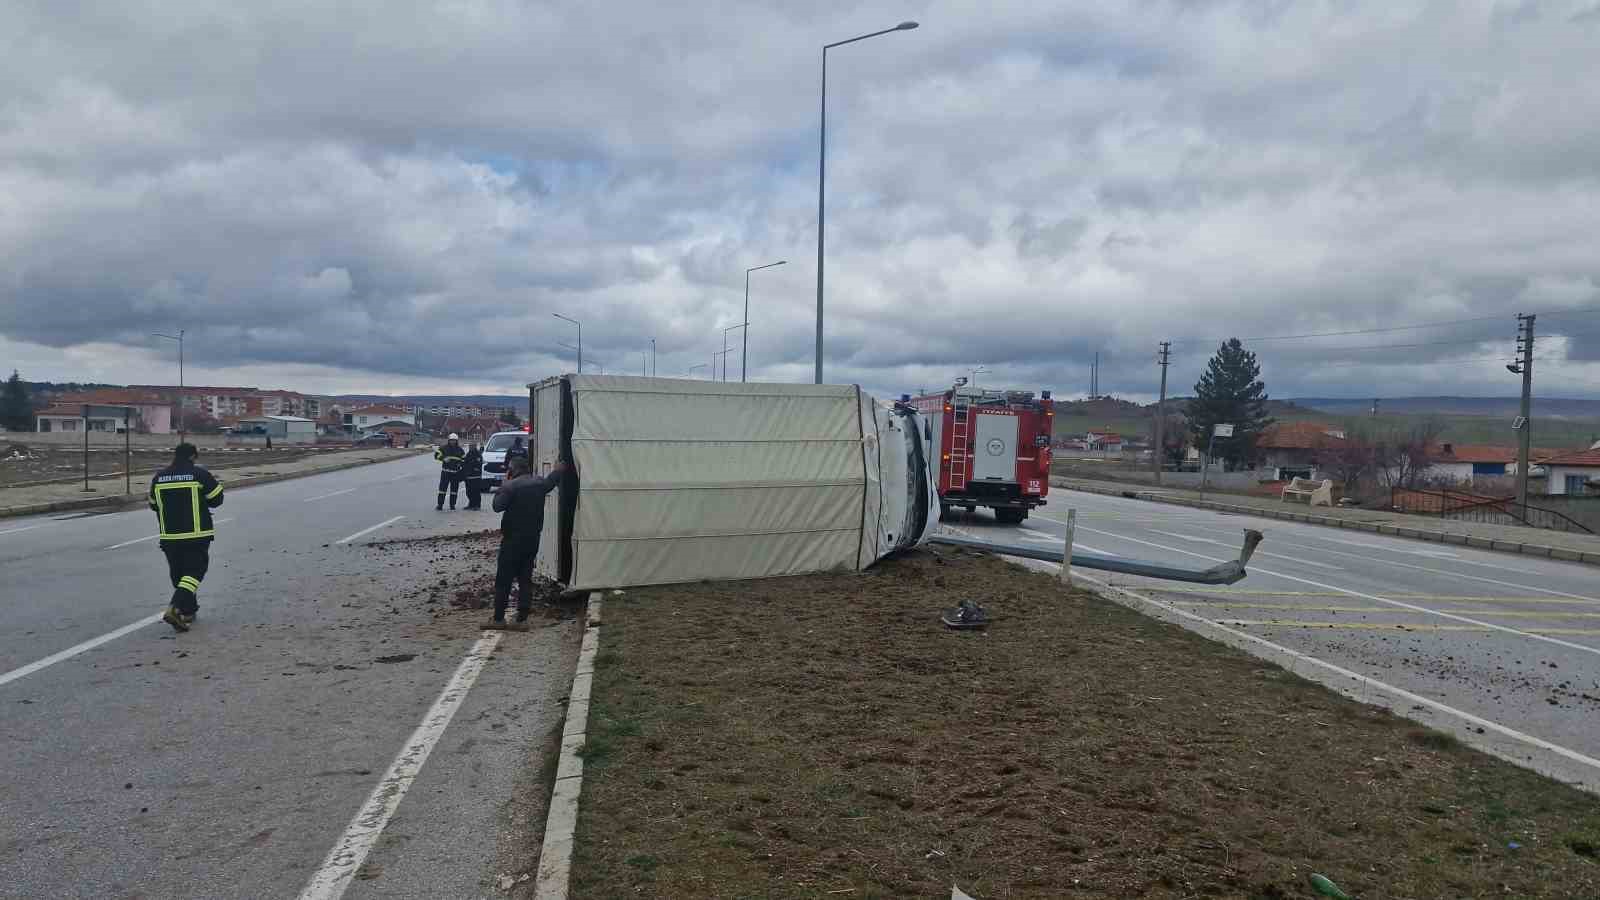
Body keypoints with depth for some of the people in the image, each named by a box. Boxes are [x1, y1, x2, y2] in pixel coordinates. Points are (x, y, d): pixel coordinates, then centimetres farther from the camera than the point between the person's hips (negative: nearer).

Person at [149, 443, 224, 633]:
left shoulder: (159, 477, 6)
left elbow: (154, 505, 15)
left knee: (178, 573, 15)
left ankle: (188, 611, 24)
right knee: (193, 572, -3)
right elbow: (216, 499, -4)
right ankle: (175, 609, -22)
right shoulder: (200, 474, -8)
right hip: (196, 535, -5)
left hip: (169, 536, 5)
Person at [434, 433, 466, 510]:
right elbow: (436, 455, 0)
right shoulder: (444, 448, 4)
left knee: (454, 489, 4)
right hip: (445, 471, -2)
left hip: (456, 472, 2)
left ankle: (452, 505, 13)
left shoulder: (459, 449, 10)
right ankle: (440, 504, -2)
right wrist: (443, 458, -16)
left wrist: (460, 462, -3)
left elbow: (464, 459, 17)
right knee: (442, 487, -6)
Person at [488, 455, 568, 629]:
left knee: (503, 580, 1)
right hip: (533, 538, 6)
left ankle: (498, 619, 4)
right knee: (525, 579, 9)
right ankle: (522, 620, 8)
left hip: (513, 539, -6)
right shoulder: (539, 483, 6)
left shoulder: (511, 486, -15)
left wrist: (503, 486, -3)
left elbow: (498, 506, -14)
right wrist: (561, 467, 48)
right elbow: (553, 478, 27)